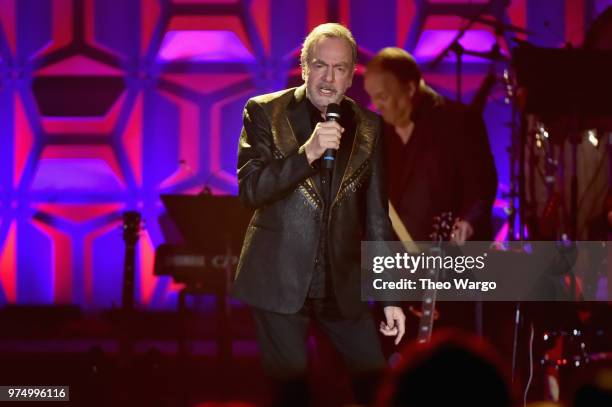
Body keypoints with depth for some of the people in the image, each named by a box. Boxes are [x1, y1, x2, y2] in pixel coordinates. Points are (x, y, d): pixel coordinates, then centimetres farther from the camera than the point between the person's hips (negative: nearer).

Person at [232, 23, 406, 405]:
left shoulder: (368, 126, 6)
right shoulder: (265, 112, -2)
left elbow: (376, 214, 8)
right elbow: (250, 189, -13)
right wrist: (307, 152, -25)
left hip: (344, 283, 3)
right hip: (280, 279, -3)